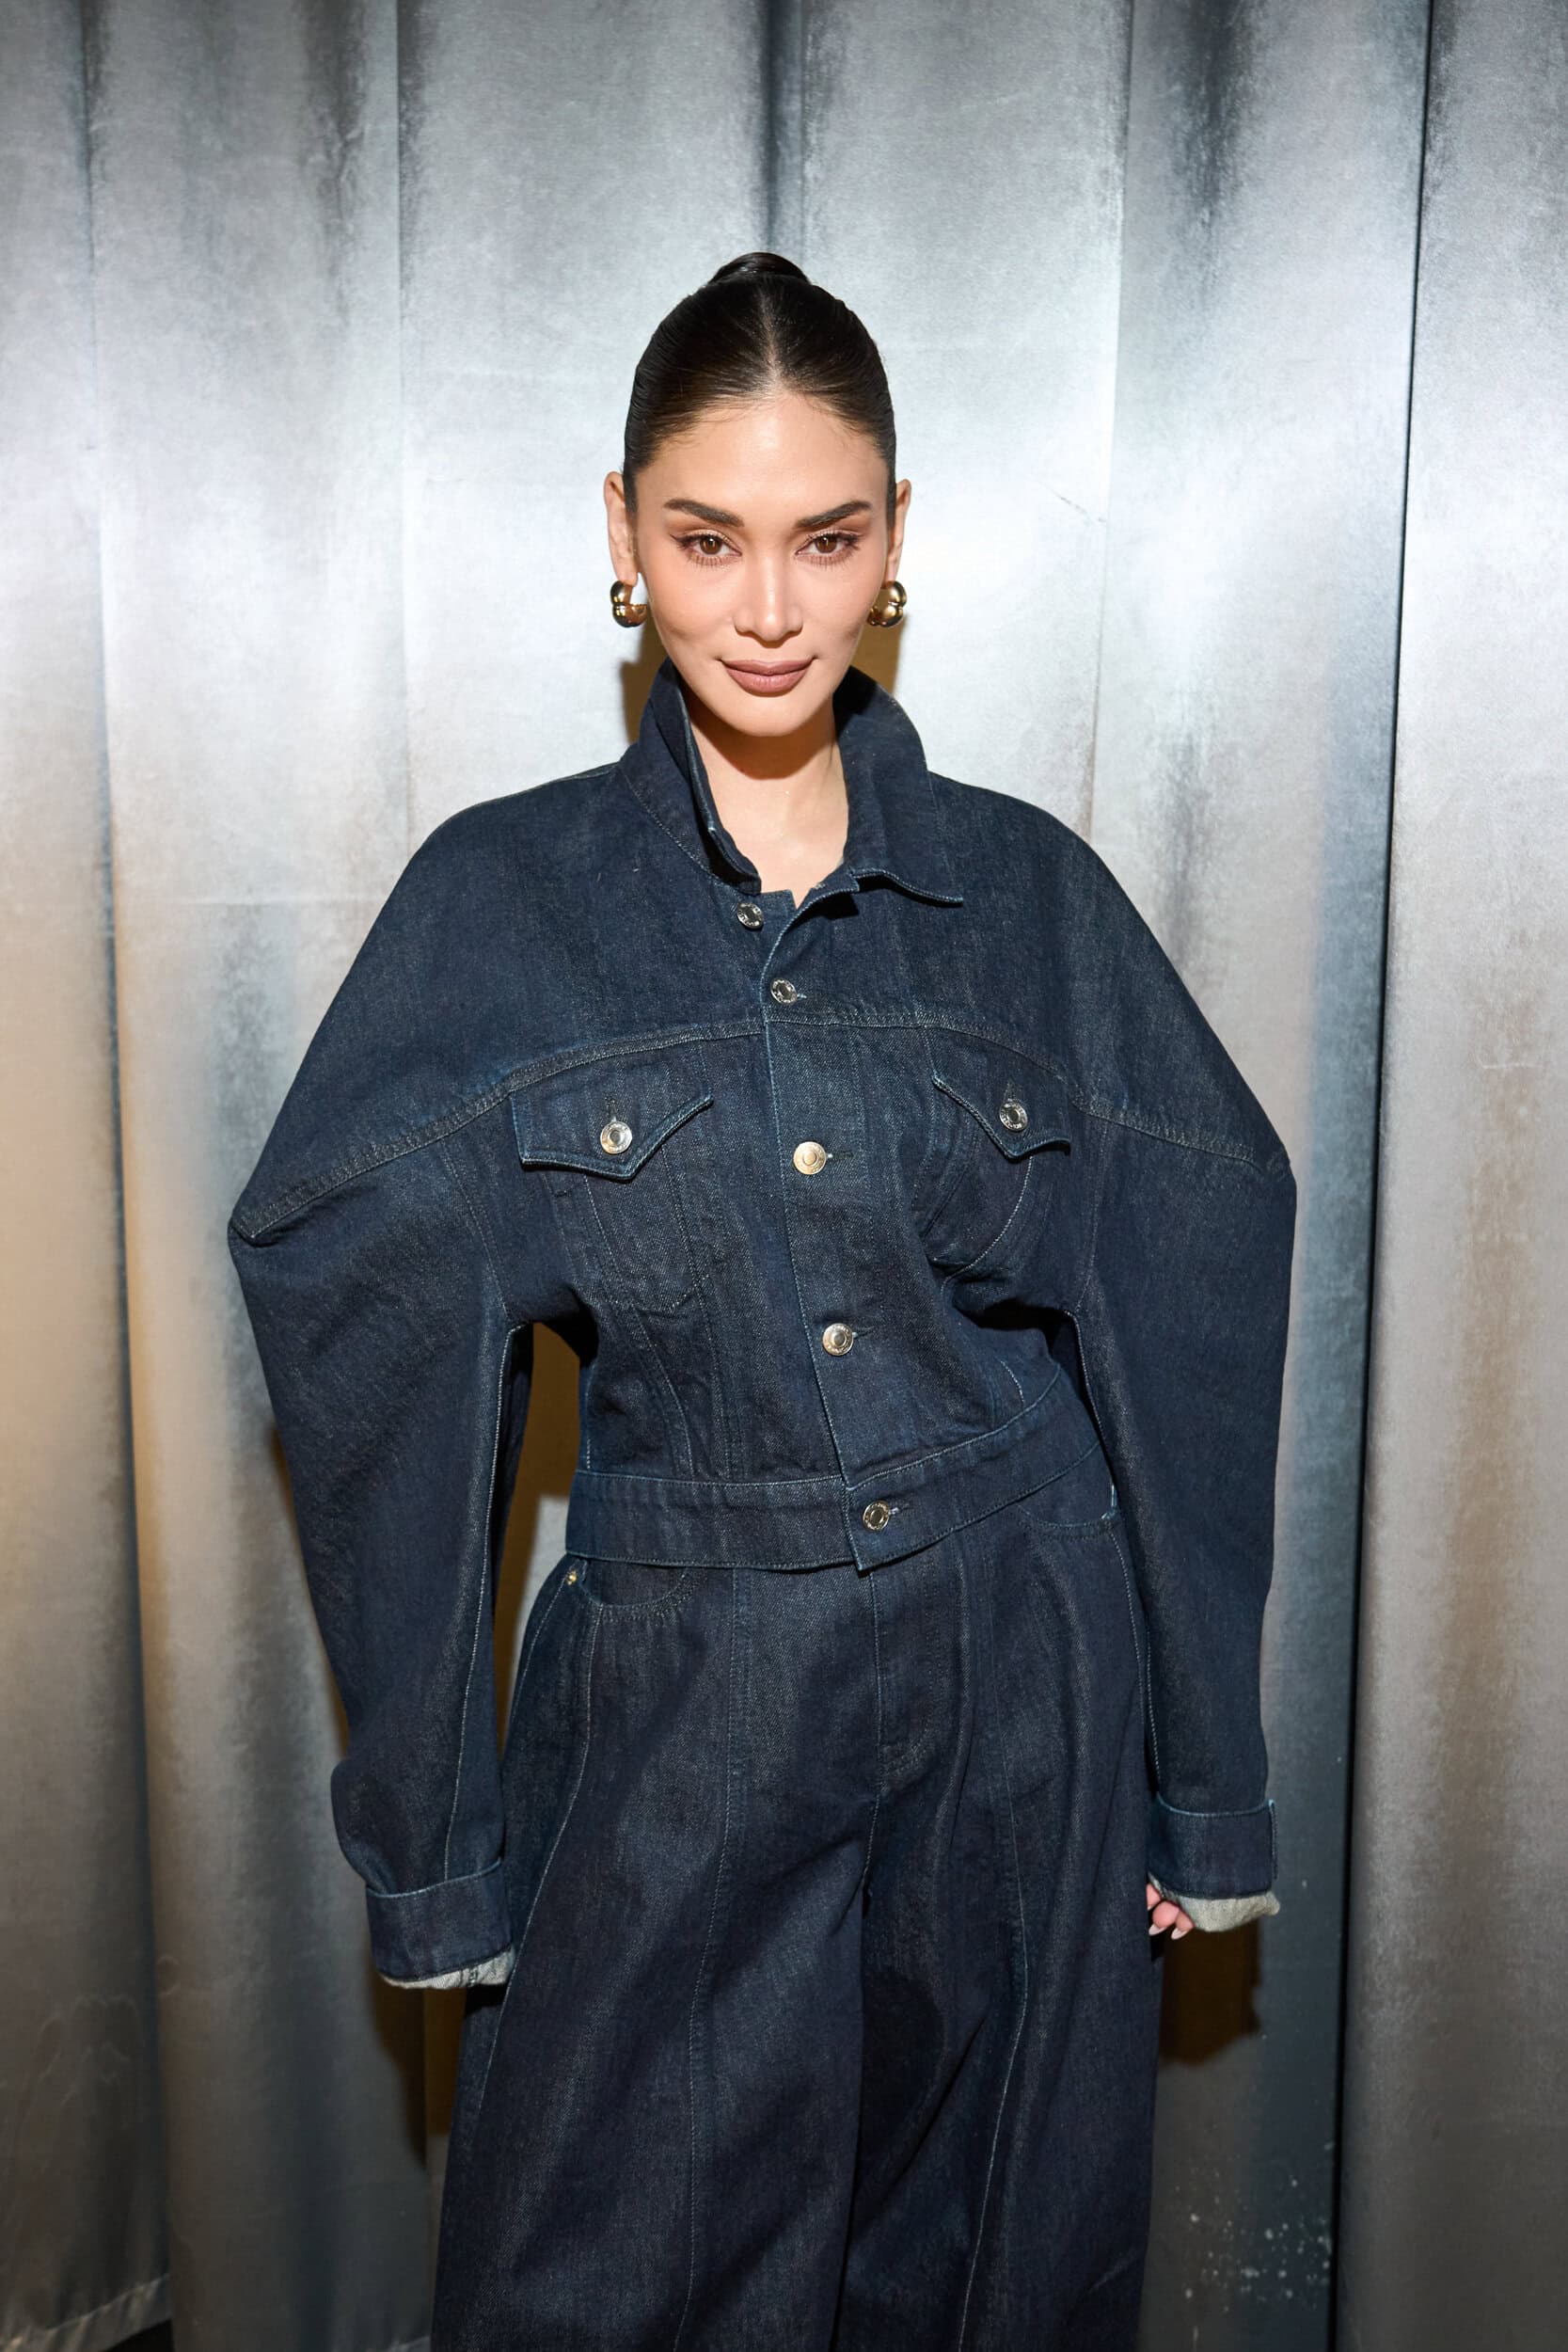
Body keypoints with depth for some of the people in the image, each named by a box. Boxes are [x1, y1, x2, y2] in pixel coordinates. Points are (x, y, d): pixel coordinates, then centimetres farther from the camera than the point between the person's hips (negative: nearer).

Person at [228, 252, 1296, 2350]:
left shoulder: (1032, 893, -2)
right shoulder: (499, 908, -5)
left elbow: (1183, 1344, 1)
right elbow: (377, 1366, -4)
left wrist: (1209, 1789, 3)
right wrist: (436, 1844, -3)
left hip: (1028, 1710, 2)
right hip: (672, 1718, -1)